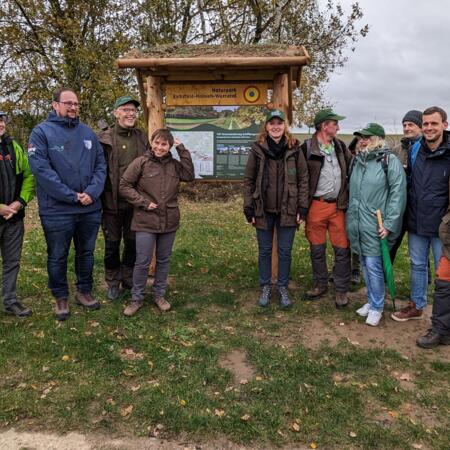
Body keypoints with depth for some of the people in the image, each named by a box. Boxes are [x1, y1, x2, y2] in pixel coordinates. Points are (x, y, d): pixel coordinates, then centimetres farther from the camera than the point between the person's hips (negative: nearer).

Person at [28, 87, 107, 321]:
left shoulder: (88, 132, 9)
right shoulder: (41, 132, -5)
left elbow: (101, 165, 5)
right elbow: (41, 169, -15)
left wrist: (92, 192, -12)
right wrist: (72, 196, -17)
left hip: (90, 209, 4)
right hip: (57, 210, -4)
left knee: (86, 253, 16)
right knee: (57, 257, 9)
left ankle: (84, 291, 33)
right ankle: (61, 297, 27)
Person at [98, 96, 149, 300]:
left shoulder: (143, 138, 6)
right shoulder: (105, 139, -6)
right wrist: (97, 197, -8)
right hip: (112, 202, -3)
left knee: (133, 242, 14)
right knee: (112, 244, 10)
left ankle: (129, 278, 32)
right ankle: (113, 281, 27)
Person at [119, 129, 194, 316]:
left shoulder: (174, 165, 5)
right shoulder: (141, 163, -7)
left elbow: (189, 175, -9)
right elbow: (124, 186, -6)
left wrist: (183, 151, -8)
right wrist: (143, 202, -13)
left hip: (169, 221, 4)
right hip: (145, 222, -4)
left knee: (164, 260, 14)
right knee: (142, 262, 2)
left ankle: (159, 295, 31)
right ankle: (137, 298, 19)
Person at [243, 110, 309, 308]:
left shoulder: (294, 149, 0)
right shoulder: (257, 149, -1)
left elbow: (303, 179, 2)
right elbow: (248, 180, 1)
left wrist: (302, 208, -3)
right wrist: (249, 208, -3)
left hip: (287, 210, 0)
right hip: (263, 210, 0)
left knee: (285, 251, 9)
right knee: (264, 251, 11)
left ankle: (283, 288, 25)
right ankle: (265, 287, 27)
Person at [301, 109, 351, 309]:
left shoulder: (340, 146, 10)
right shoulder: (307, 148, -5)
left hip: (338, 205, 3)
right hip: (316, 206, -3)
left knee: (342, 249, 3)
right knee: (317, 249, 9)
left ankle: (341, 290, 16)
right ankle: (320, 285, 26)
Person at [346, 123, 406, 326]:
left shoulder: (390, 161, -8)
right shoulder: (357, 161, 11)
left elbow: (398, 193, -12)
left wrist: (389, 224, -15)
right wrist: (350, 218, 12)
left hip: (375, 226, -6)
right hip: (356, 224, 6)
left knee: (374, 265, -3)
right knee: (365, 264, 15)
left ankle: (377, 307, 13)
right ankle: (371, 301, 30)